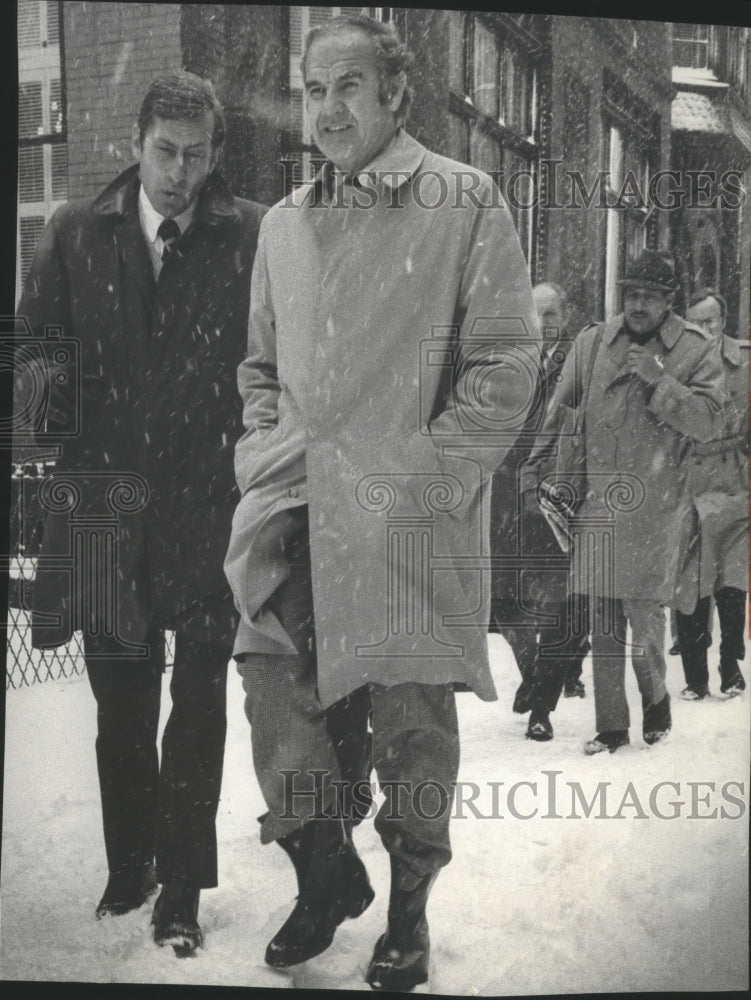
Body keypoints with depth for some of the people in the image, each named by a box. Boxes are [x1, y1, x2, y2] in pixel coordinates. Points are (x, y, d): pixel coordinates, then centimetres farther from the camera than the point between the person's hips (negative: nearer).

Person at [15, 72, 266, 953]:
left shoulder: (255, 237, -1)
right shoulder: (76, 233, 7)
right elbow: (37, 352, 7)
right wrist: (66, 454, -4)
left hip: (211, 505, -2)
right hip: (106, 495, 3)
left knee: (198, 705, 5)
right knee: (120, 701, 14)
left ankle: (182, 886, 18)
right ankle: (129, 866, 32)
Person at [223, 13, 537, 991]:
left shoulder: (467, 203, -1)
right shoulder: (283, 222, 15)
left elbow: (506, 363, -6)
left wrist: (414, 479, -12)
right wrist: (265, 461, 7)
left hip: (413, 520, -4)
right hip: (295, 508, 5)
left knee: (413, 718, 4)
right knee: (270, 683, 1)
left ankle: (408, 905, 25)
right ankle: (328, 871, 25)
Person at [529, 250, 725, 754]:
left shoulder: (698, 349, 1)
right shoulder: (593, 342, 7)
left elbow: (706, 420, -8)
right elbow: (559, 413, 13)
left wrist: (658, 378, -17)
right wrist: (546, 472, 7)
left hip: (656, 504, -2)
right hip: (597, 499, 2)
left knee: (644, 608, -3)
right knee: (603, 618, 5)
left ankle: (656, 697, 25)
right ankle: (611, 725, 15)